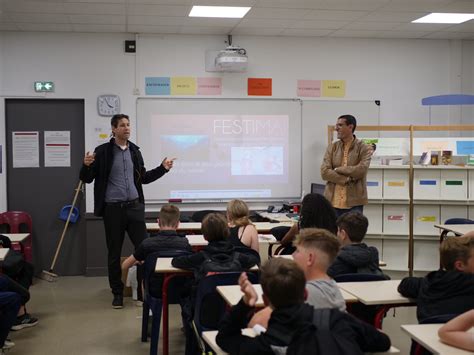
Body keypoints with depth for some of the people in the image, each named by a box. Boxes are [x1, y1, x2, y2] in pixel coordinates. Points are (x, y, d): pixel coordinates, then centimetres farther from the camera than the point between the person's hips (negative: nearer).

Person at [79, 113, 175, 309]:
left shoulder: (135, 151, 7)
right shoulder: (102, 151, -5)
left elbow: (143, 178, 17)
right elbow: (87, 179, -3)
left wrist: (163, 168, 9)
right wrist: (86, 165, -23)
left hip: (135, 206, 3)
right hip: (113, 208, -3)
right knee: (114, 252, 5)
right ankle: (117, 293, 18)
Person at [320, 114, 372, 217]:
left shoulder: (364, 148, 0)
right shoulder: (332, 147, 9)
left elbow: (361, 170, -14)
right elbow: (324, 172, -2)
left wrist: (337, 169, -6)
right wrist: (347, 180, -11)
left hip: (354, 202, -3)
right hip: (333, 201, 3)